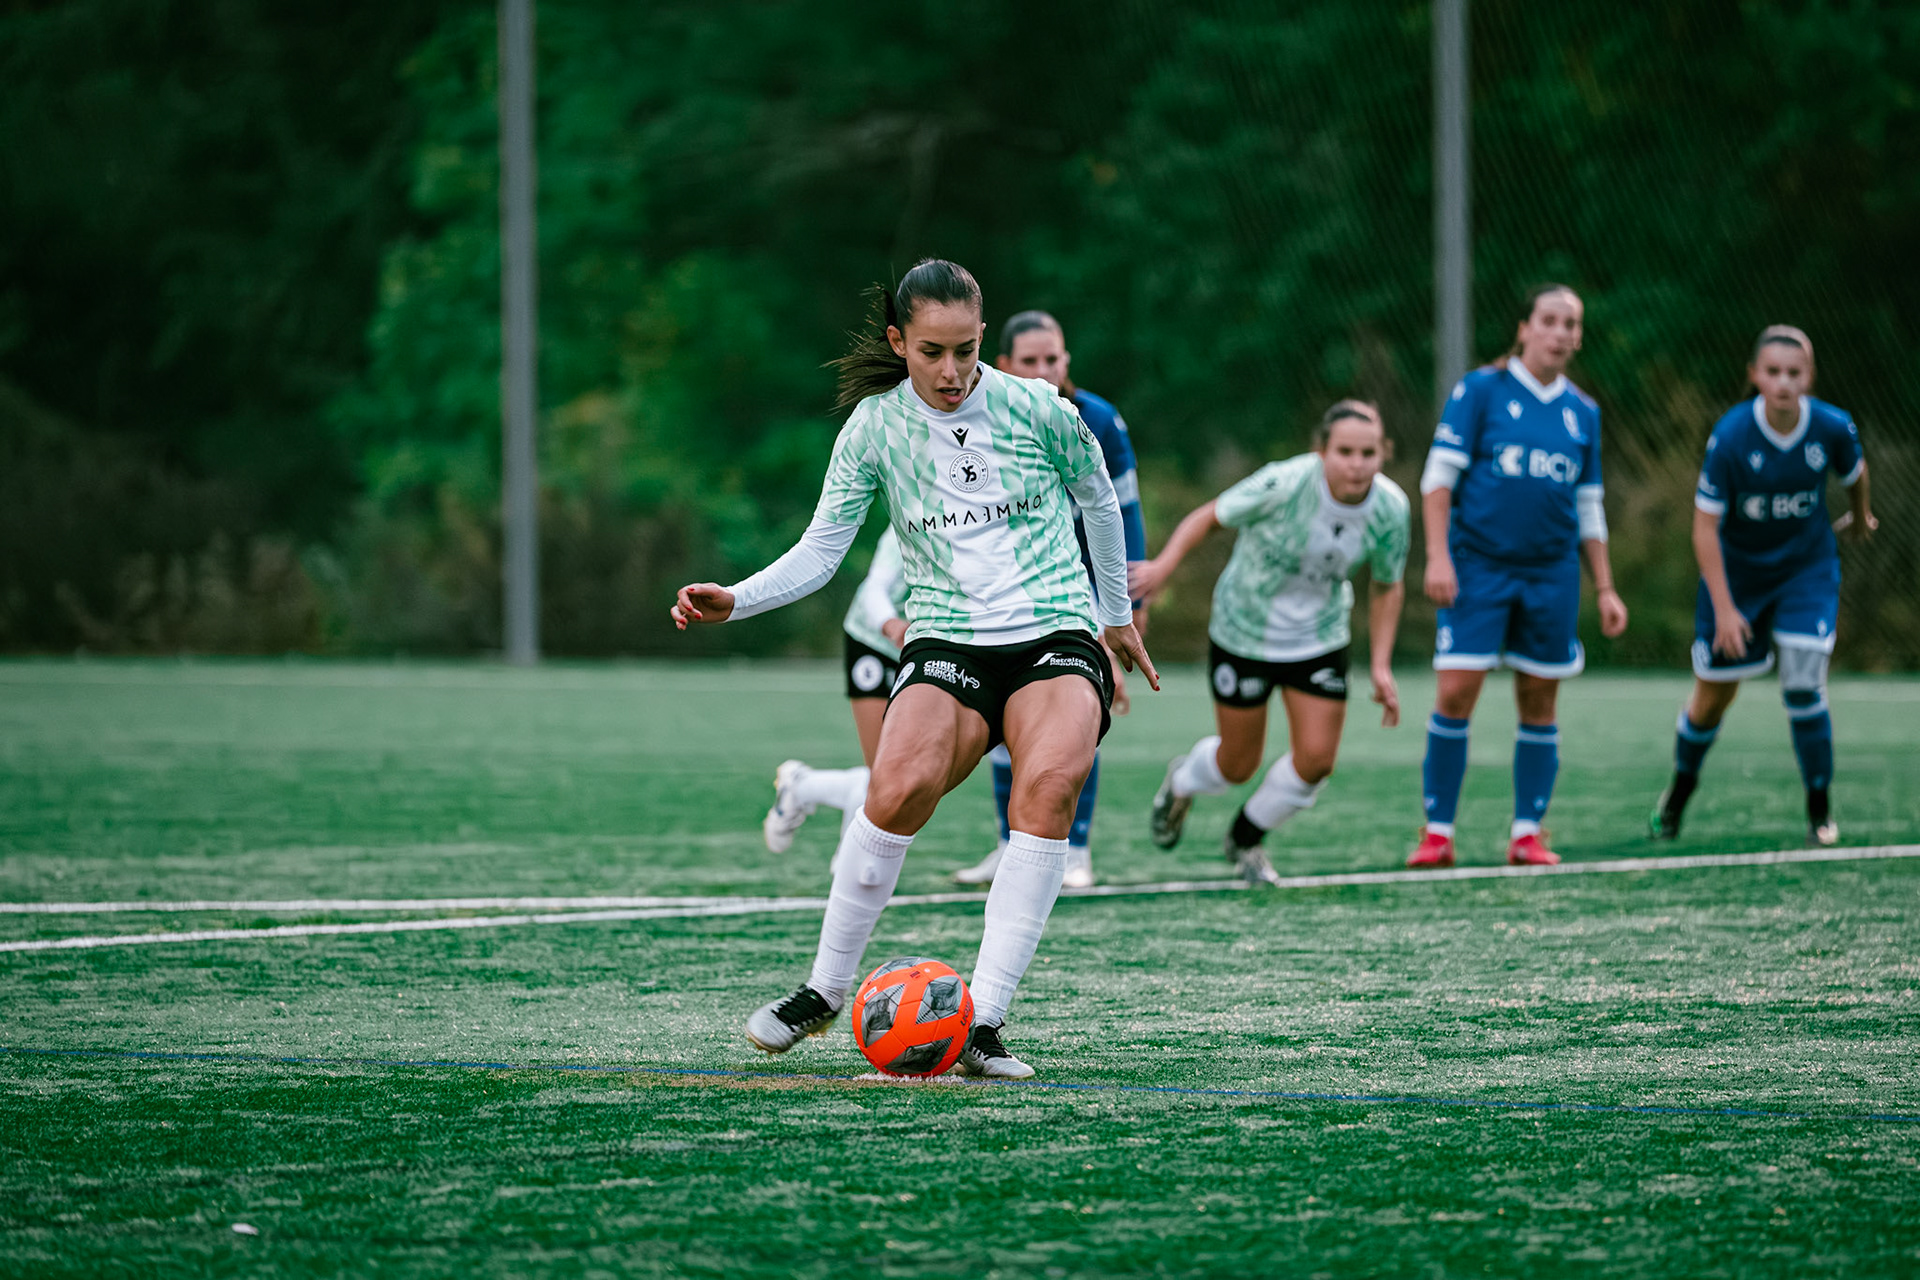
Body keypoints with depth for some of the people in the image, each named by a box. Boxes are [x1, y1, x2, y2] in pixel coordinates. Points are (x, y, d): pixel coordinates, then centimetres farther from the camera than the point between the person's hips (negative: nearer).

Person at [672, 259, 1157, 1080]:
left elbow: (1098, 500, 16)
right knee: (902, 784, -30)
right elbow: (820, 550, 1)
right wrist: (734, 600, -16)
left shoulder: (1039, 411, -1)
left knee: (1052, 780, -32)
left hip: (1055, 636, 0)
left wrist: (1118, 615, 26)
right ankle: (826, 990, -9)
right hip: (947, 639, 0)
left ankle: (983, 1023, -29)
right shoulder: (875, 427, 0)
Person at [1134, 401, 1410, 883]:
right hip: (1243, 635, -3)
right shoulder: (1284, 485, -30)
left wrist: (1380, 666, -5)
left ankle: (1246, 838, 24)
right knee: (1238, 765, 7)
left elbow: (1387, 586, 1)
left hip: (1320, 640, 3)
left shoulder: (1390, 508, -16)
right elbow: (1210, 515, -14)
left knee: (1315, 760, -7)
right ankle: (1181, 783, 45)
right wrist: (1165, 564, -28)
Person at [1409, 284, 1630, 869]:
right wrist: (1438, 556, -13)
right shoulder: (1481, 390, -2)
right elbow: (1439, 475, -3)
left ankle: (1527, 835, 12)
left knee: (1539, 704, 4)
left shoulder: (1583, 413, 11)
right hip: (1478, 564, -4)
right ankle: (1437, 833, -2)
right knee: (1456, 694, -10)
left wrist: (1605, 589, 13)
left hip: (1551, 573, 4)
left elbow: (1589, 510, 16)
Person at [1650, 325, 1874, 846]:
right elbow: (1705, 527, -19)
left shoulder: (1833, 428, -18)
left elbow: (1854, 472, 8)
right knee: (1713, 697, 9)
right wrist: (1724, 609, -23)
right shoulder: (1730, 436, -24)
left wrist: (1860, 516, 27)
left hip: (1807, 570, 1)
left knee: (1803, 685, -14)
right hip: (1737, 573, -1)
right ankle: (1679, 789, 37)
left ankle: (1819, 809, 3)